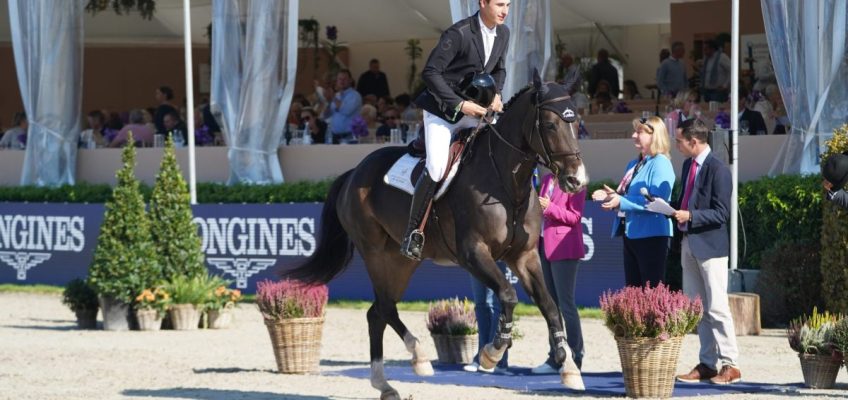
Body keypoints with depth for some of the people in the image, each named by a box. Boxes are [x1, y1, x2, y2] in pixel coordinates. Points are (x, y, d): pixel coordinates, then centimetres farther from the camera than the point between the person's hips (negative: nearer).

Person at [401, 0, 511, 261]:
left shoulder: (503, 34, 2)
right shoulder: (459, 33, -21)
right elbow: (430, 73, -21)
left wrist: (496, 94, -2)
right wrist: (459, 104, -26)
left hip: (474, 110, 8)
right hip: (442, 110, -7)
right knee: (436, 168, -19)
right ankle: (413, 232, -8)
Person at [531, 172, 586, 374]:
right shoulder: (547, 180, 15)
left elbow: (575, 217, -14)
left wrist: (550, 208, -22)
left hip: (563, 249, -8)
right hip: (544, 246, 8)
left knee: (566, 304, -7)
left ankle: (574, 358, -2)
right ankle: (555, 358, 13)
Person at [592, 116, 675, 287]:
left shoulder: (660, 164, -12)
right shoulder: (634, 165, 17)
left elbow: (657, 201, -22)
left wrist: (622, 202, -25)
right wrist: (613, 196, 6)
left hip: (651, 235, -10)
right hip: (631, 234, 10)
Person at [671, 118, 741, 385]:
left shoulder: (717, 170, -15)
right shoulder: (688, 165, 11)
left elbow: (721, 213, -18)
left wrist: (689, 216, -26)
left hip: (710, 245, -9)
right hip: (689, 244, 9)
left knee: (716, 307, -6)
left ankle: (729, 365, 0)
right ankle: (707, 364, 16)